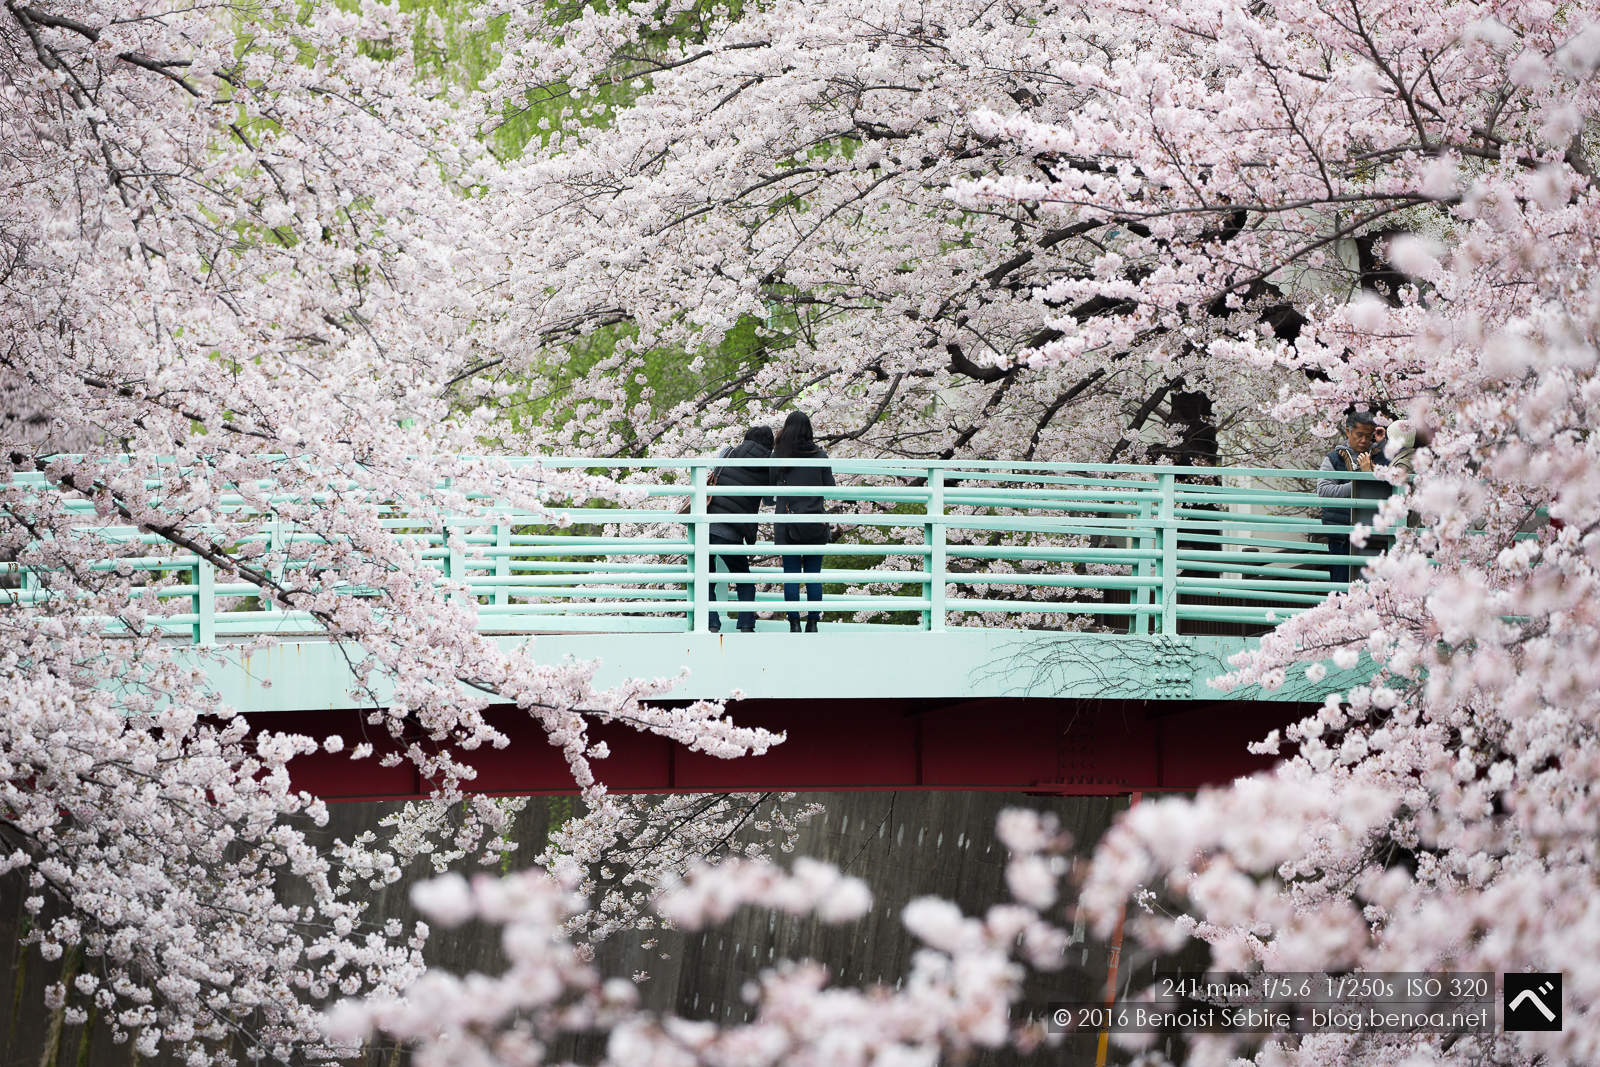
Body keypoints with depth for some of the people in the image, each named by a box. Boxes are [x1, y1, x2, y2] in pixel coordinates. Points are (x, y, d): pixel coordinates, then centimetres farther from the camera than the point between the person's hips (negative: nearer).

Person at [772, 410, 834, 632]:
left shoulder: (778, 456, -3)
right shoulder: (819, 455, -2)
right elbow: (830, 488, 2)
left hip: (786, 524, 0)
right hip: (815, 524, 0)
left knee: (791, 575, 3)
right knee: (813, 575, 7)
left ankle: (794, 624, 0)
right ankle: (813, 623, 7)